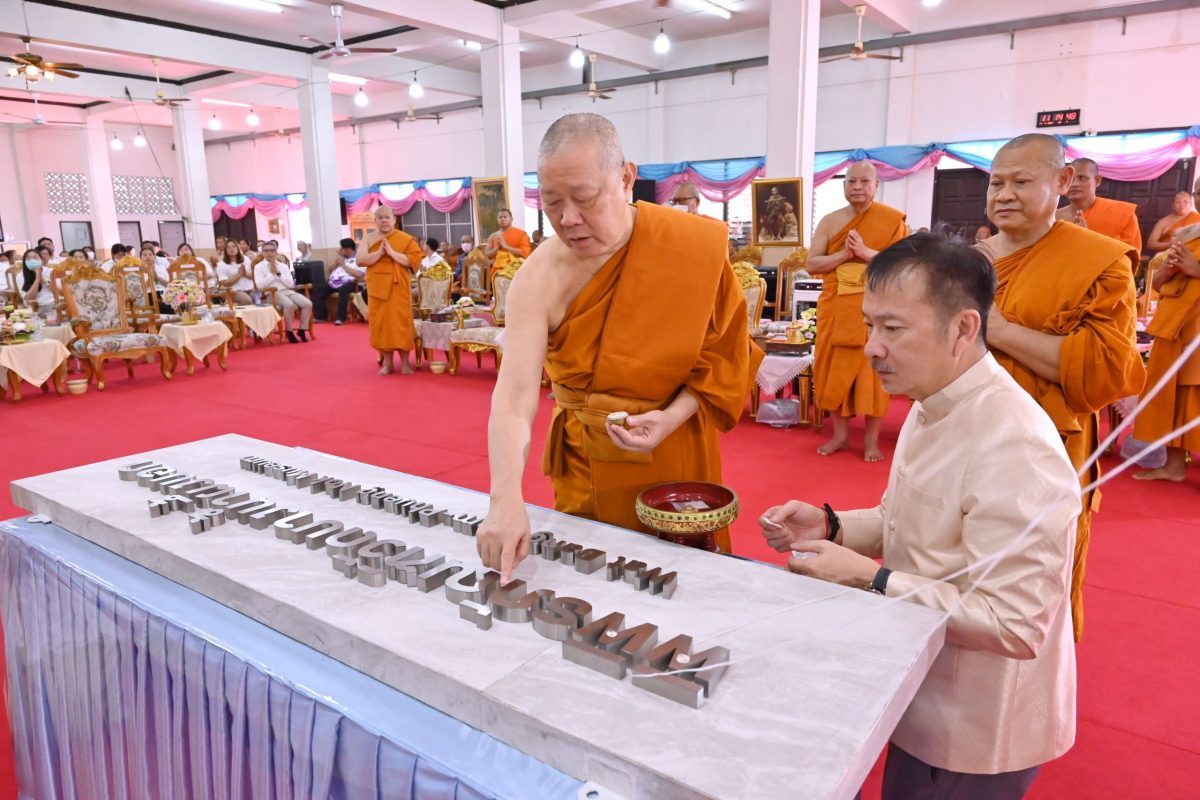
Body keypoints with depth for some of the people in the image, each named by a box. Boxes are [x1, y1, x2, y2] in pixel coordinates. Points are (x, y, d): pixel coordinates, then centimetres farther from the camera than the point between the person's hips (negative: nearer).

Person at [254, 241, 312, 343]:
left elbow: (291, 284, 6)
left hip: (288, 291, 4)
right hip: (272, 293, -4)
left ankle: (302, 330, -6)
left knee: (308, 304, -21)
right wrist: (272, 273, -5)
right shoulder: (258, 267, 6)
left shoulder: (283, 265, 17)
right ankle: (289, 331, -14)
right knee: (290, 305, -36)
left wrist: (278, 273, -3)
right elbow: (260, 286, -7)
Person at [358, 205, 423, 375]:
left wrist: (392, 253, -18)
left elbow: (415, 259, -10)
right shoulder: (368, 240, 7)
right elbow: (360, 260, -4)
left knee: (401, 324, -3)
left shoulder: (406, 239, 0)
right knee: (381, 324, 4)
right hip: (377, 288, 3)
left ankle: (405, 362, 5)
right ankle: (387, 362, 13)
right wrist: (379, 253, -18)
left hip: (398, 289, -2)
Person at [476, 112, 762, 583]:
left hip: (677, 457, 0)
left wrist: (673, 416, -21)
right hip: (585, 462, 0)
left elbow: (723, 351, -6)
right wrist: (506, 501, -38)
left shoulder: (696, 246, -15)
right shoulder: (539, 279, -17)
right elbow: (514, 397, -25)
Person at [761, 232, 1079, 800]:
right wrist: (832, 527, -6)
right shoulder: (932, 407, 1)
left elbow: (1014, 626, -29)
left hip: (975, 737, -7)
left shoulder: (1012, 448, -30)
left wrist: (870, 579, -27)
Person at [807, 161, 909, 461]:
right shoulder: (830, 221, 6)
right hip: (836, 308, 3)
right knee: (835, 369, 5)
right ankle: (840, 434, 17)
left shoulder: (893, 220, -1)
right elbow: (811, 265, 1)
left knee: (872, 370, 1)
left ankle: (871, 439, 12)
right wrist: (844, 254, -14)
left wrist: (865, 252, -18)